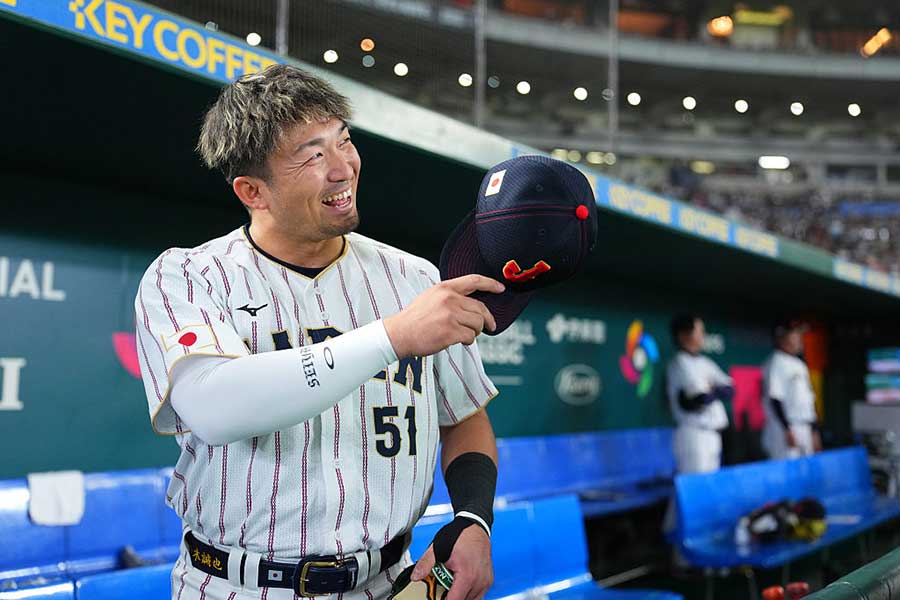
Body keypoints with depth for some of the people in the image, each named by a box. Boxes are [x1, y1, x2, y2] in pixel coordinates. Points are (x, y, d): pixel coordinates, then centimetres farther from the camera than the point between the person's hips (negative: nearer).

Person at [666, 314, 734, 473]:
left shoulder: (704, 363, 14)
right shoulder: (680, 364, -11)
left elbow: (730, 390, 10)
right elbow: (702, 398, -19)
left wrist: (714, 390, -9)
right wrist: (716, 392, 1)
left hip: (712, 436, 8)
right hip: (694, 435, -8)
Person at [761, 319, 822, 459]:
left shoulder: (799, 364, 17)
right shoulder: (776, 363, -10)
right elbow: (775, 399, -17)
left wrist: (814, 430, 18)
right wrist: (787, 430, -21)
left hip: (805, 430, 9)